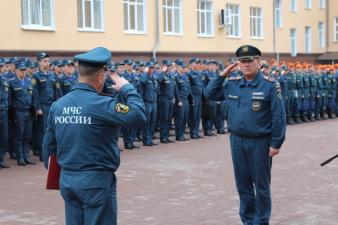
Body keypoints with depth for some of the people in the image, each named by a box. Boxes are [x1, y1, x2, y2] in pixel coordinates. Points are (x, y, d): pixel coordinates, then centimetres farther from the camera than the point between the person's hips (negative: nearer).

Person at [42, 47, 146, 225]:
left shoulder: (57, 105, 3)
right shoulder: (101, 104, -18)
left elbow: (49, 145, 10)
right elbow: (138, 116, -24)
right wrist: (127, 88, -10)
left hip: (67, 179, 7)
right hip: (96, 180, -7)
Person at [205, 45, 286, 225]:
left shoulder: (269, 85, -9)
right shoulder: (232, 84, 6)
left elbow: (278, 116, -10)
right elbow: (210, 94, 13)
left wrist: (276, 143, -12)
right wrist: (222, 75, 3)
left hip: (260, 143, -5)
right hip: (237, 141, 5)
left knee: (261, 186, 7)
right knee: (243, 185, 13)